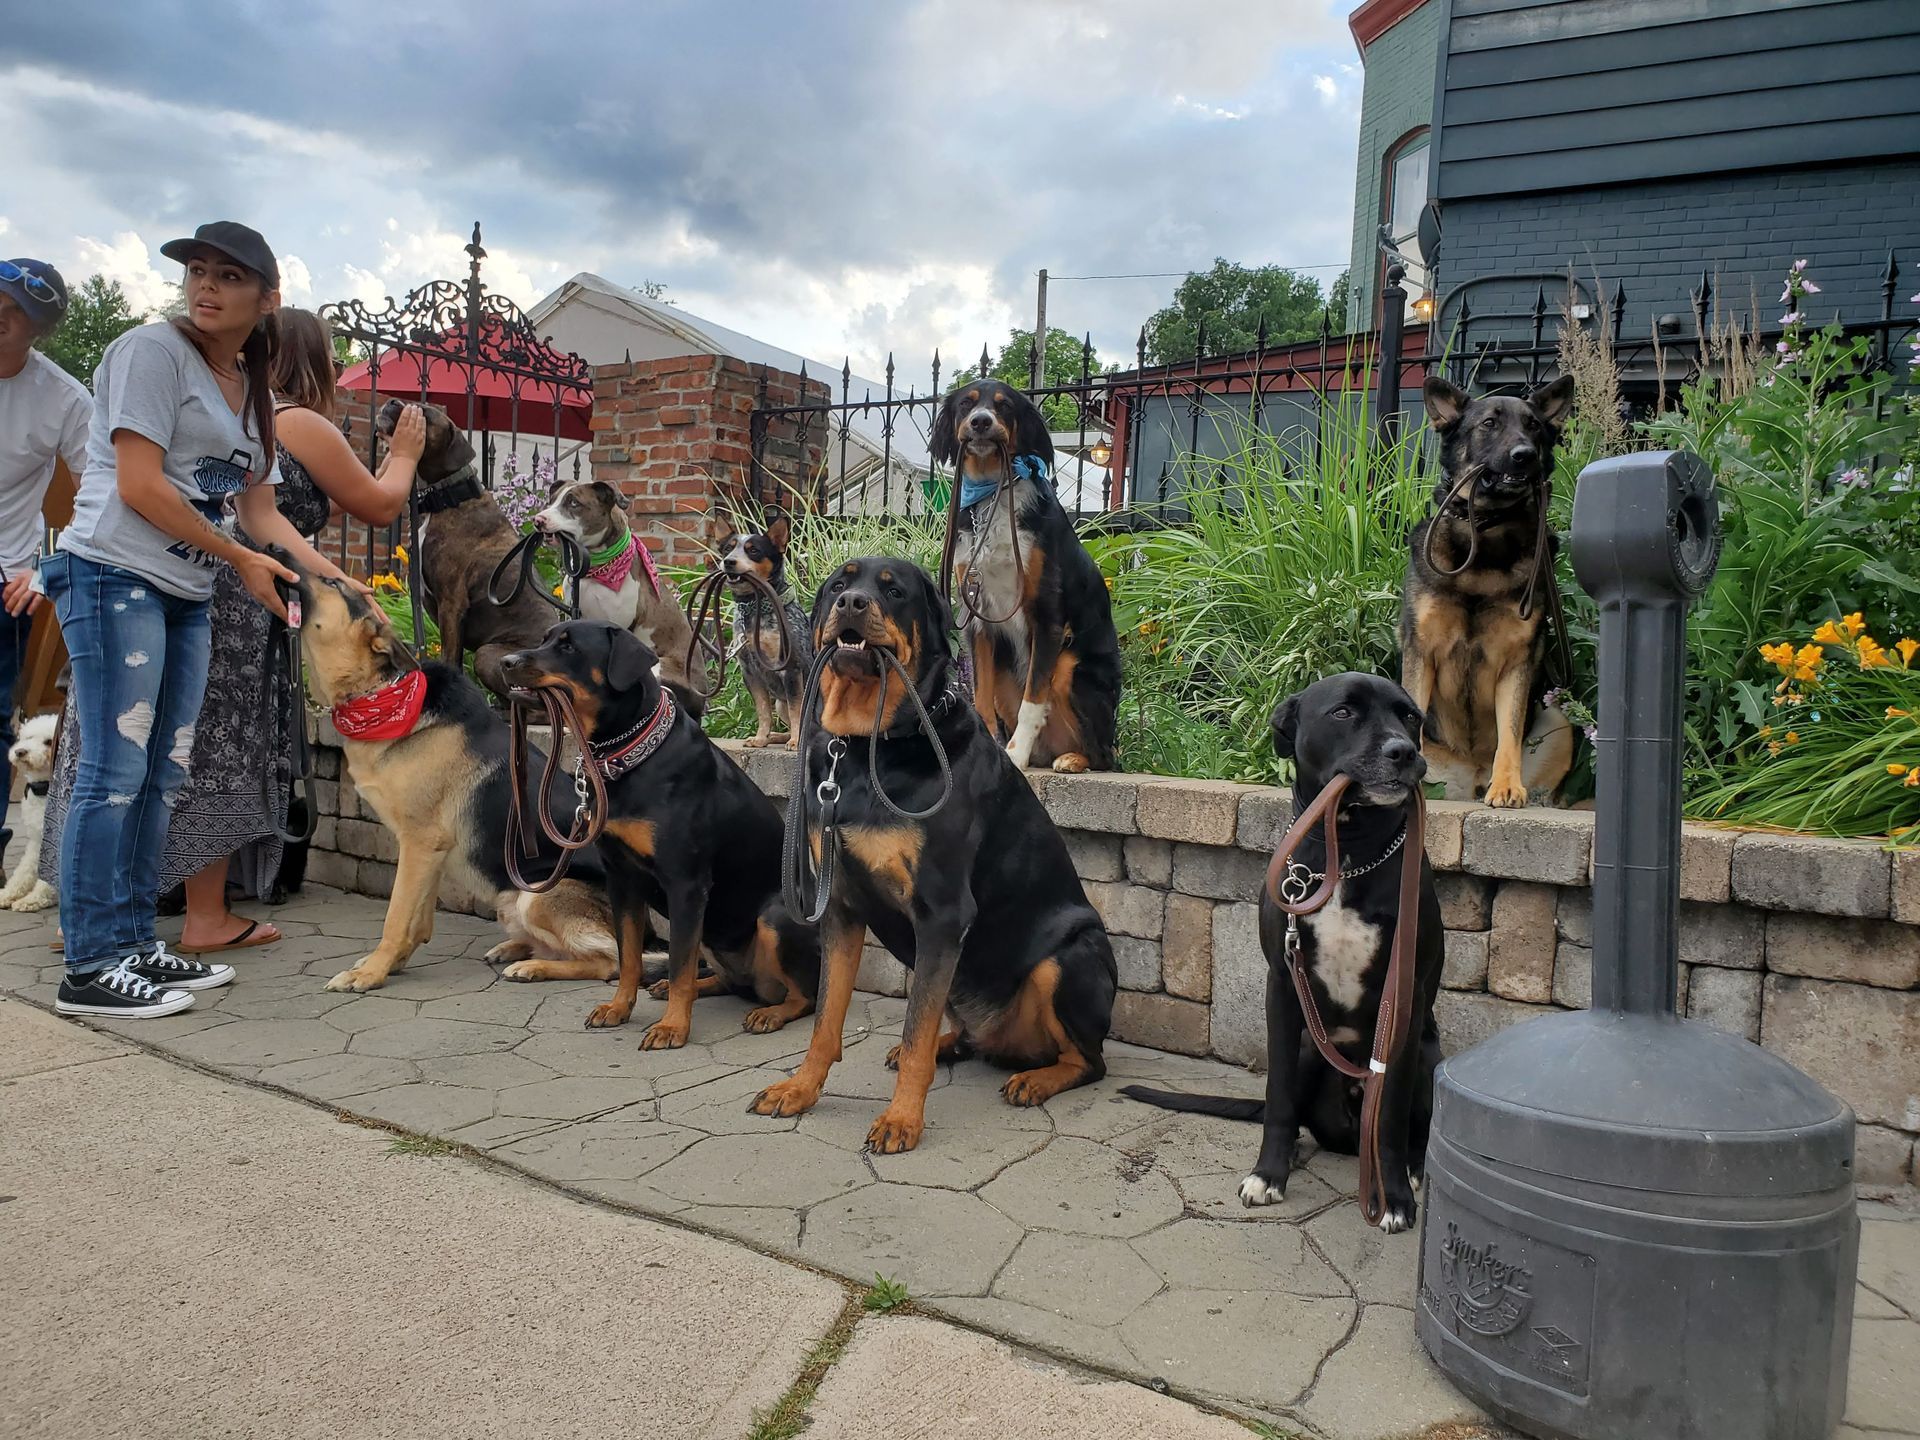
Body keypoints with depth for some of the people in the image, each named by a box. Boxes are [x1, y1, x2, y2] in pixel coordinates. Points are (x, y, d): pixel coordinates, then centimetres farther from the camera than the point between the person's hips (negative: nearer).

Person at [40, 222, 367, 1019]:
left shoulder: (255, 392, 17)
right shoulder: (153, 351, -6)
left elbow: (259, 509, 15)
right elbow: (139, 486, -13)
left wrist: (324, 570, -1)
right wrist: (242, 558, -8)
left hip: (186, 594, 8)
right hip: (115, 575, -8)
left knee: (163, 776, 8)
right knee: (114, 772, -9)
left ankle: (134, 945, 16)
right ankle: (89, 968, -3)